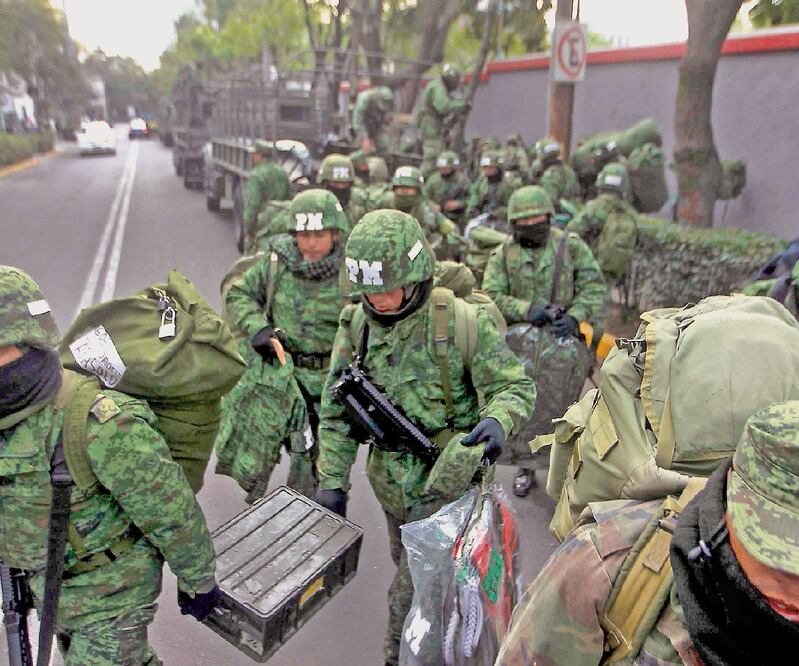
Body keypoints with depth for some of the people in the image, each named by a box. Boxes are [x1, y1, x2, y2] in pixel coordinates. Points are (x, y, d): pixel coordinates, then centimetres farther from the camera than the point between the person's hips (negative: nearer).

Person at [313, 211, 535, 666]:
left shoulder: (464, 323, -21)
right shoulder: (357, 326, -6)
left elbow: (516, 385, -12)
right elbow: (338, 411, -1)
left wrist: (497, 420, -34)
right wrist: (333, 482, -1)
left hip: (446, 481, -5)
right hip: (391, 483, 6)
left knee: (413, 594, 1)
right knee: (413, 572, 26)